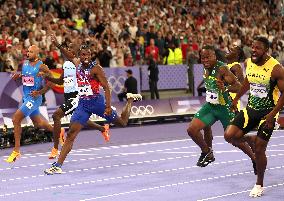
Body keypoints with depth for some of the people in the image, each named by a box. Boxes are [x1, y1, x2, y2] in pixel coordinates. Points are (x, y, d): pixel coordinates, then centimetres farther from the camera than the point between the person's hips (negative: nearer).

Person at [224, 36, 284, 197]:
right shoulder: (249, 63, -1)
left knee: (259, 149, -3)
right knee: (230, 135, -11)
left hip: (268, 112, -5)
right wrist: (237, 98, 25)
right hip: (251, 109, 5)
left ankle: (259, 185, 17)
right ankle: (251, 140, 21)